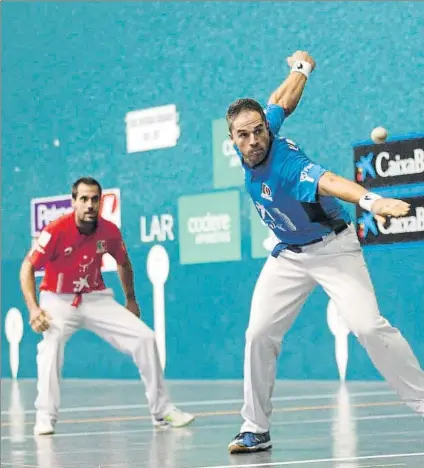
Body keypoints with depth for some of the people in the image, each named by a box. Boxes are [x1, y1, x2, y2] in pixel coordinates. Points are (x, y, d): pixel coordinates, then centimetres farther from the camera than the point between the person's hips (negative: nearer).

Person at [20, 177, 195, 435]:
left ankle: (162, 411, 7)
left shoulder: (110, 231, -9)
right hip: (58, 300, -4)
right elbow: (28, 267, -15)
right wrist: (33, 308, -25)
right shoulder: (56, 231, -21)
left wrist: (131, 300, 17)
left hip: (96, 299, 4)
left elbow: (124, 263, 12)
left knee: (145, 338, -6)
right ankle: (45, 417, -23)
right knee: (51, 344, -33)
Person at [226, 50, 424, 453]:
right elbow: (281, 101, 3)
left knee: (369, 326, -22)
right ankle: (255, 430, 9)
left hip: (332, 248, -7)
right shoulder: (248, 147, -14)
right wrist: (301, 67, 23)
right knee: (259, 334, -1)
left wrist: (371, 200, -76)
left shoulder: (287, 164, -34)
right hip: (289, 255, 7)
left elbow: (330, 182, -56)